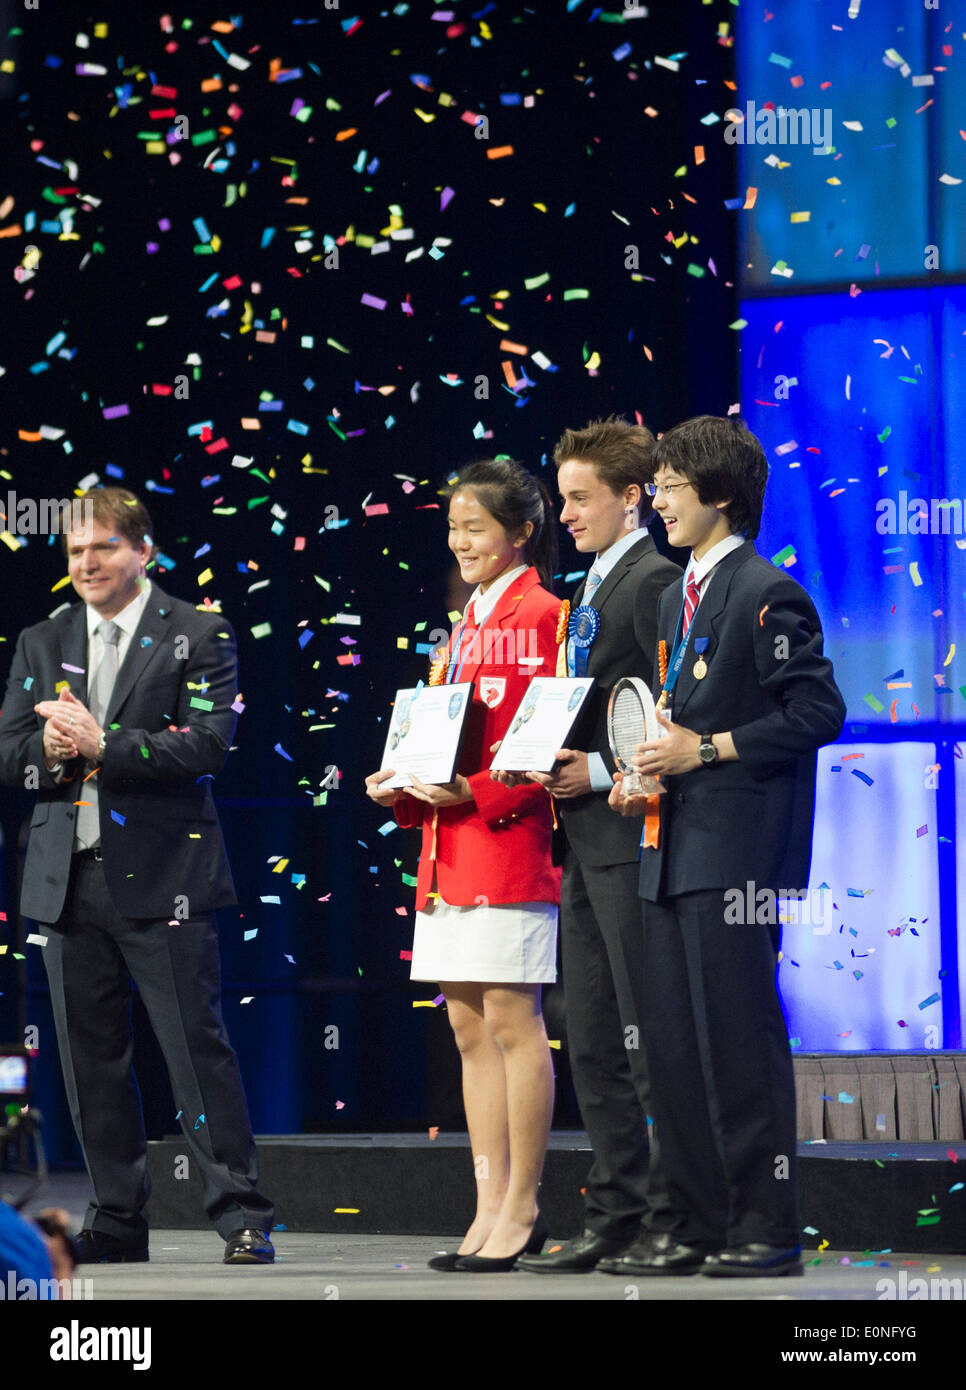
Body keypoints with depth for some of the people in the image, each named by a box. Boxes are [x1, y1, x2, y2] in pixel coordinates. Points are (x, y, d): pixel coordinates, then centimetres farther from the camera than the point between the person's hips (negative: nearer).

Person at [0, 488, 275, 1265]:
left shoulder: (199, 638, 0)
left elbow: (208, 743, -12)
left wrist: (103, 746, -18)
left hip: (162, 880, -5)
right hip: (69, 880, 5)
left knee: (197, 1046, -8)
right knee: (91, 1058, 7)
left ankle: (241, 1215, -6)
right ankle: (118, 1220, 15)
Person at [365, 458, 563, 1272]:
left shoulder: (538, 615, -7)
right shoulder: (469, 625, 20)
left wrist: (475, 793, -21)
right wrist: (406, 787, 7)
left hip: (508, 840, -9)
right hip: (450, 845, 9)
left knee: (511, 1021, -6)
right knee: (471, 1028, 8)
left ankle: (521, 1210, -1)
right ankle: (491, 1211, 11)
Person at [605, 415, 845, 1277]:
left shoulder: (767, 593, -8)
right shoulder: (678, 597, 19)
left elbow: (817, 712, -14)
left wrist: (707, 750, -15)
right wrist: (648, 771, 9)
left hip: (737, 849, -9)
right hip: (674, 848, 9)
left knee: (738, 1037, -8)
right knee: (673, 1044, 8)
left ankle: (768, 1227, -2)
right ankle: (700, 1227, 13)